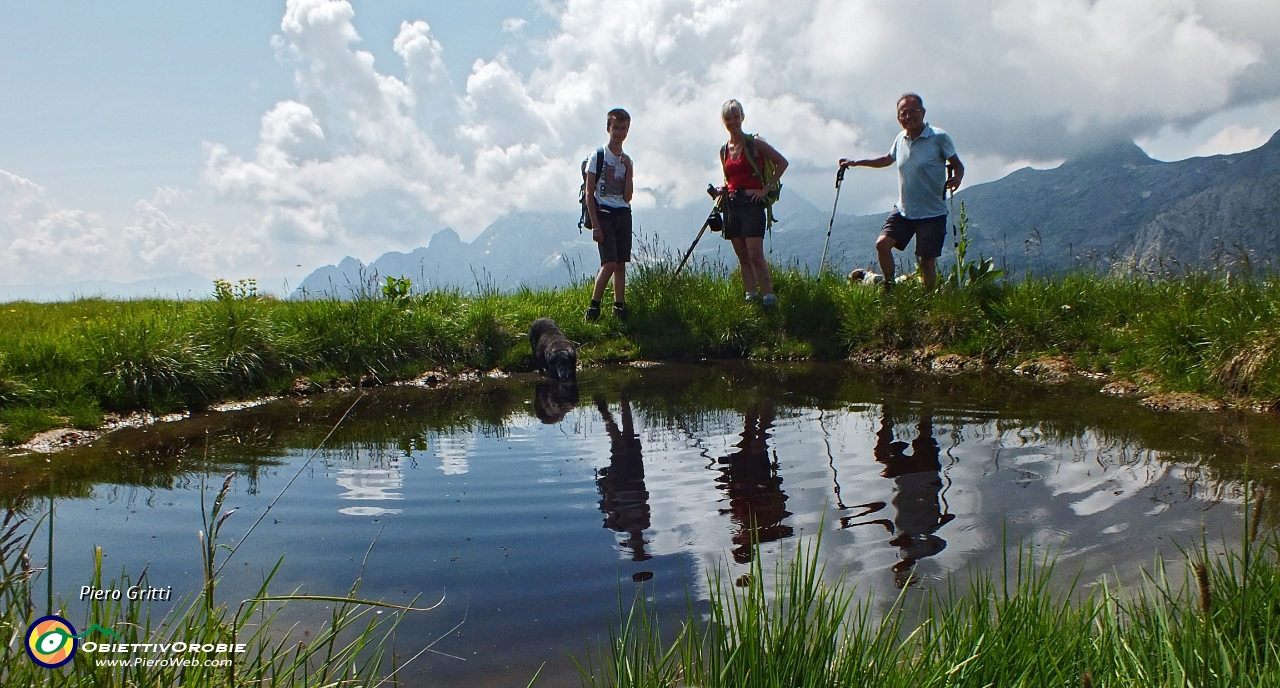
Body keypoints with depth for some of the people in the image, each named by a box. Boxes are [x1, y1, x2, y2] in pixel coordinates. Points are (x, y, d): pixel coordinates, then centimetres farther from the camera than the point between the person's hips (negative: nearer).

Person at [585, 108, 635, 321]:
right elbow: (589, 194, -5)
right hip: (604, 214, -5)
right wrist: (595, 225, -11)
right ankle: (593, 306, -4)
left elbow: (627, 197, 6)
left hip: (623, 215, 5)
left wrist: (629, 170, -4)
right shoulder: (597, 157, -2)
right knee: (609, 263, -15)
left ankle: (619, 306, 11)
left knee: (621, 264, 5)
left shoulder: (627, 161, 13)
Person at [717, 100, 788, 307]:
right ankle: (750, 297, 7)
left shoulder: (754, 143, -2)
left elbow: (782, 162, -2)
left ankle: (769, 298, -14)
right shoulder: (724, 150, 14)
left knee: (755, 255, -15)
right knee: (743, 257, 5)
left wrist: (766, 188, -8)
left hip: (752, 202, -6)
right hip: (732, 204, 6)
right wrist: (723, 189, 5)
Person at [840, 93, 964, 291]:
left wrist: (956, 178, -27)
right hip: (903, 210, 5)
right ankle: (889, 287, 10)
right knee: (882, 244, -10)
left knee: (927, 260, -1)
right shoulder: (901, 139, 6)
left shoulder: (939, 137, -10)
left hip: (932, 213, -5)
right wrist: (856, 162, 20)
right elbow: (887, 160, 25)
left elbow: (957, 165, -4)